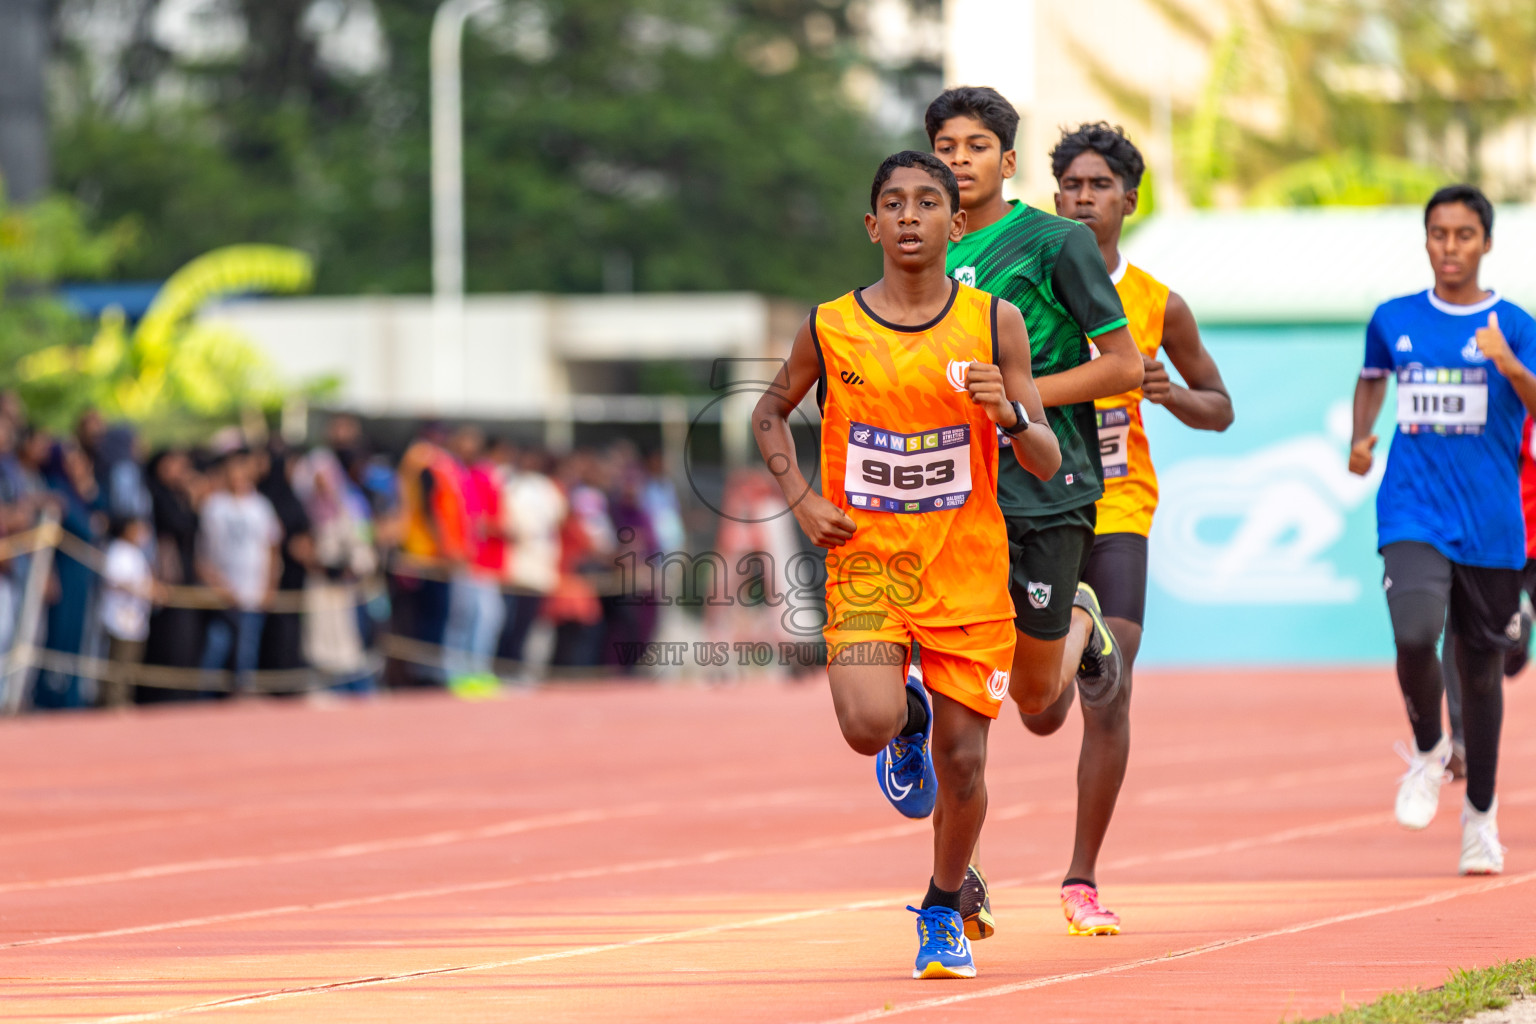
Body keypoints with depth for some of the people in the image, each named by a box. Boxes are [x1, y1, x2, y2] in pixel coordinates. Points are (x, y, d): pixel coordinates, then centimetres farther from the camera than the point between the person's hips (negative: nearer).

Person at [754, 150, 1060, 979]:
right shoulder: (831, 329, -2)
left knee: (961, 763, 1)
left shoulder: (995, 323, -2)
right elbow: (771, 413, 17)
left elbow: (1046, 464, -1)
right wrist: (800, 500, 1)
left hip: (968, 574, 1)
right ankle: (908, 717, 15)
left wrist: (1009, 414, -22)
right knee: (870, 726, -23)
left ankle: (944, 909, 28)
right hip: (864, 563, 0)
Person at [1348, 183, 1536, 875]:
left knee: (1480, 668, 8)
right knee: (1414, 638, -25)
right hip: (1413, 516, 0)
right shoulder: (1394, 321, 6)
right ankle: (1428, 752, 5)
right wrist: (1360, 438, 10)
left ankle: (1480, 814, 27)